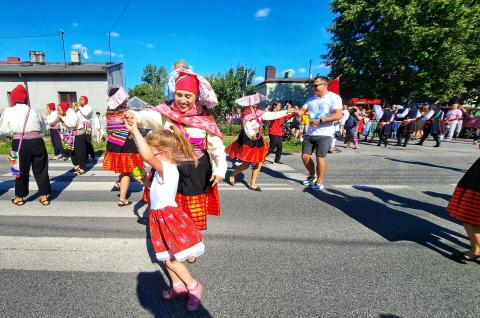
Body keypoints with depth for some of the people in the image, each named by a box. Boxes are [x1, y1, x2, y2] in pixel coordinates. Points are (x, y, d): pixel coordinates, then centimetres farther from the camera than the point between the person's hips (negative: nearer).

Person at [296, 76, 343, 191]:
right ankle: (312, 176, 29)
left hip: (324, 134, -6)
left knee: (320, 158, -4)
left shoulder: (334, 97, -5)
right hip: (310, 133, 6)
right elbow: (302, 111, 11)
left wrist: (320, 121, -21)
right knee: (305, 156, 5)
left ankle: (319, 182, 13)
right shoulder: (311, 99, 15)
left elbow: (339, 115, -16)